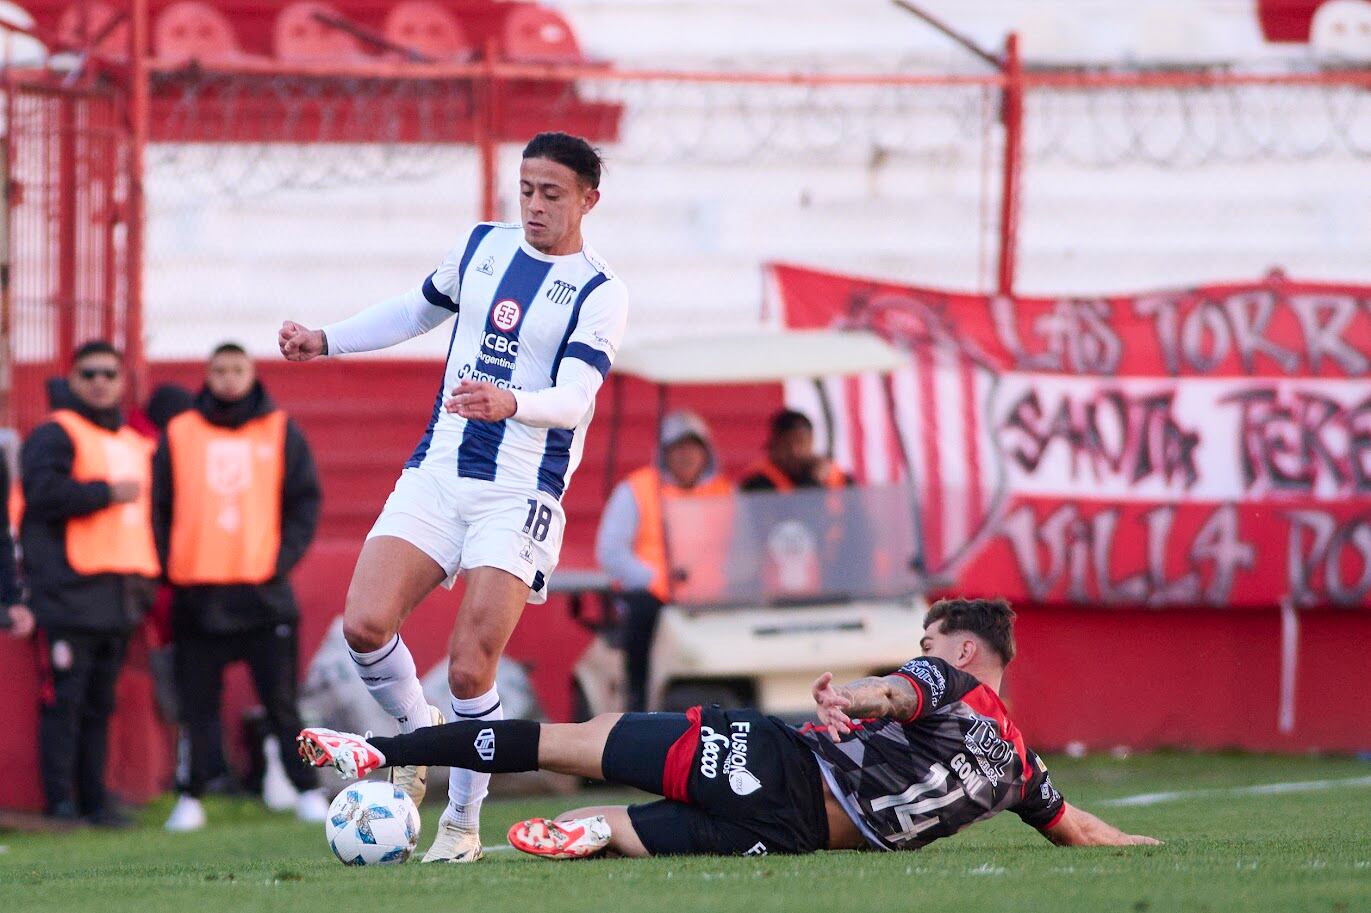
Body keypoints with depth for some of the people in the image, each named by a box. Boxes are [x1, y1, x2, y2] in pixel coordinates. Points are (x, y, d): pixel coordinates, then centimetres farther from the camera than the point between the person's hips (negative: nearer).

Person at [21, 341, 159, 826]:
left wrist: (148, 579, 19)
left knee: (100, 703, 10)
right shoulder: (55, 435, -3)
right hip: (70, 593, -8)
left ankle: (94, 798, 14)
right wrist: (108, 493, -15)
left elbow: (146, 508, 29)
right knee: (64, 698, -9)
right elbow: (45, 492, -19)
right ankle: (60, 799, -9)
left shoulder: (135, 444, 21)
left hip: (120, 597, 8)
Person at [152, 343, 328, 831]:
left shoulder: (282, 434, 8)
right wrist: (167, 569, -2)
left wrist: (283, 558, -6)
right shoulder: (178, 436, 8)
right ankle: (190, 797, 5)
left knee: (281, 701, 0)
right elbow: (159, 508, 9)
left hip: (263, 591, -1)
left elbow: (306, 501, 7)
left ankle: (308, 792, 5)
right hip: (197, 594, 1)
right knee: (197, 705, 1)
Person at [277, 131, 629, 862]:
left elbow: (574, 399, -19)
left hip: (520, 493, -4)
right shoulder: (482, 246, 11)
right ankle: (417, 734, 15)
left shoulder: (600, 294, -6)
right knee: (365, 624, -14)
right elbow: (420, 310, 29)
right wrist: (325, 341, 20)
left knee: (470, 669, -12)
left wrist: (510, 404, -39)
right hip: (437, 472, 4)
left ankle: (462, 823, 7)